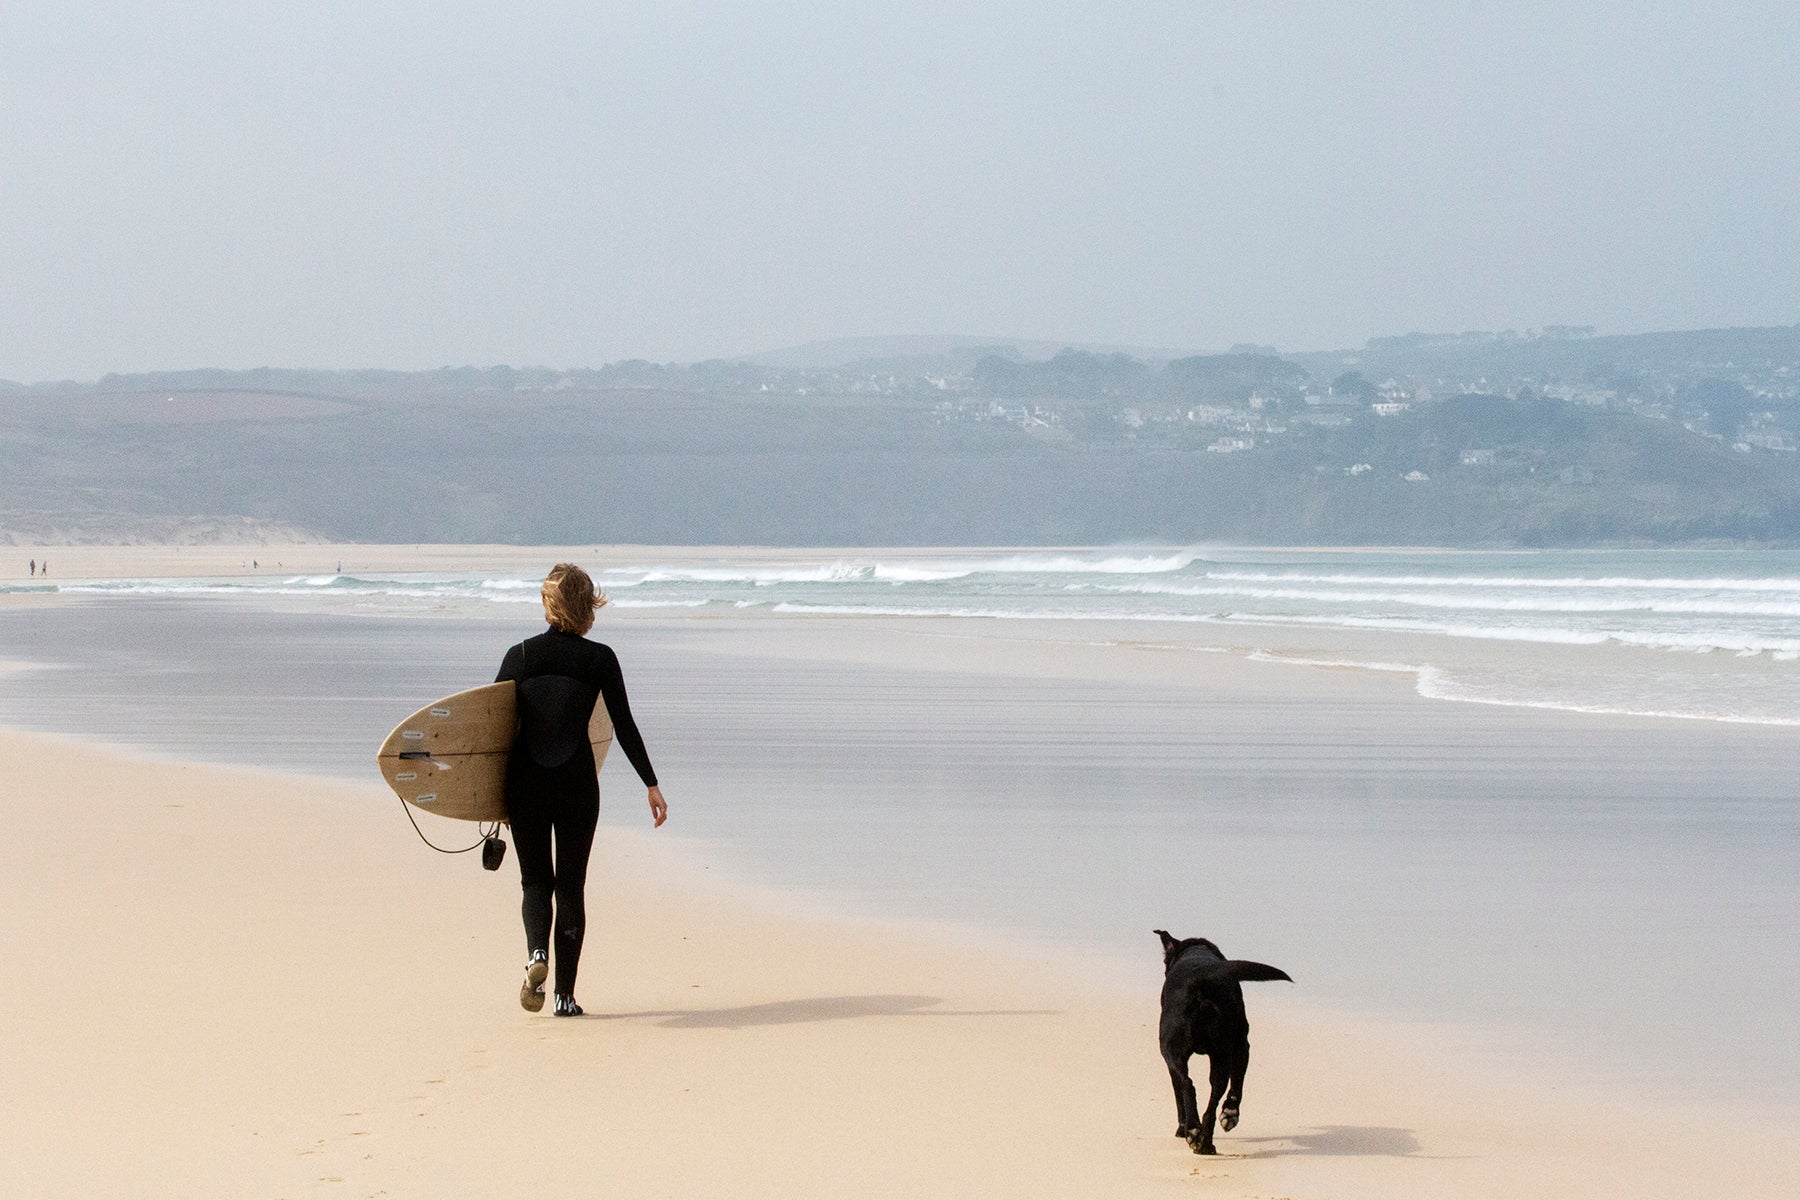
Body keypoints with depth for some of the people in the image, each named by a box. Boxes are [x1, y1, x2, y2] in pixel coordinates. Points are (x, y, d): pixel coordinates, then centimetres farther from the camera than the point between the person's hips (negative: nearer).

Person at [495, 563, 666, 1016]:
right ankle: (565, 994, 7)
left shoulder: (520, 656, -1)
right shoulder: (600, 659, -4)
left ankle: (536, 953, -17)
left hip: (525, 782, 1)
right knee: (571, 885, 10)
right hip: (577, 782, -1)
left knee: (535, 880, 13)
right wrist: (651, 784, 5)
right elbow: (624, 728, -3)